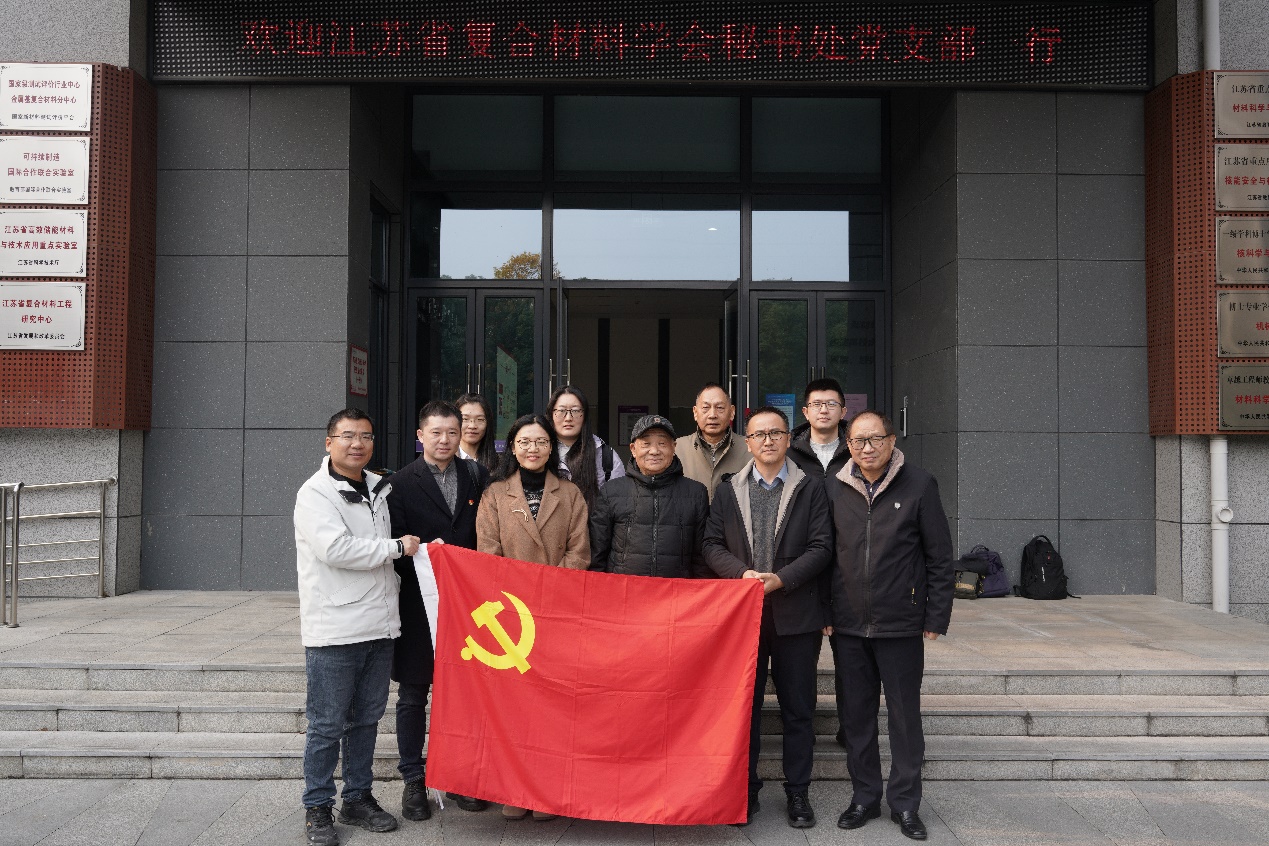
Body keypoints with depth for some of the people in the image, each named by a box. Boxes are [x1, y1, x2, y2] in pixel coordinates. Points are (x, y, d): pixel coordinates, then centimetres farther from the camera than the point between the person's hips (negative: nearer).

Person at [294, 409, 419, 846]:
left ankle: (358, 798, 28)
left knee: (367, 718, 15)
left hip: (379, 627, 7)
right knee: (327, 725, 2)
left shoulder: (379, 489, 14)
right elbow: (334, 548, -23)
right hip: (333, 629, -7)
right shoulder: (315, 493, -9)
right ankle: (318, 809, 15)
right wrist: (397, 548, -14)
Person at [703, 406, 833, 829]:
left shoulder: (810, 488, 3)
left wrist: (780, 579, -15)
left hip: (796, 614, -1)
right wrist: (742, 573, -12)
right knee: (744, 704, 8)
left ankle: (798, 792, 18)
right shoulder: (728, 491, 9)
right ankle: (746, 790, 20)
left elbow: (821, 546, -4)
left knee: (798, 708, 6)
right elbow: (712, 544, 5)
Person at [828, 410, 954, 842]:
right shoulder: (834, 488, 3)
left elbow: (939, 558, -2)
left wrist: (936, 618, -5)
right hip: (848, 626, 3)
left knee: (905, 717, 7)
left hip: (901, 626, -2)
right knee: (857, 715, 12)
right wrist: (823, 613, 4)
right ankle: (865, 797, 27)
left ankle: (905, 803, 21)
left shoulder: (919, 485, -5)